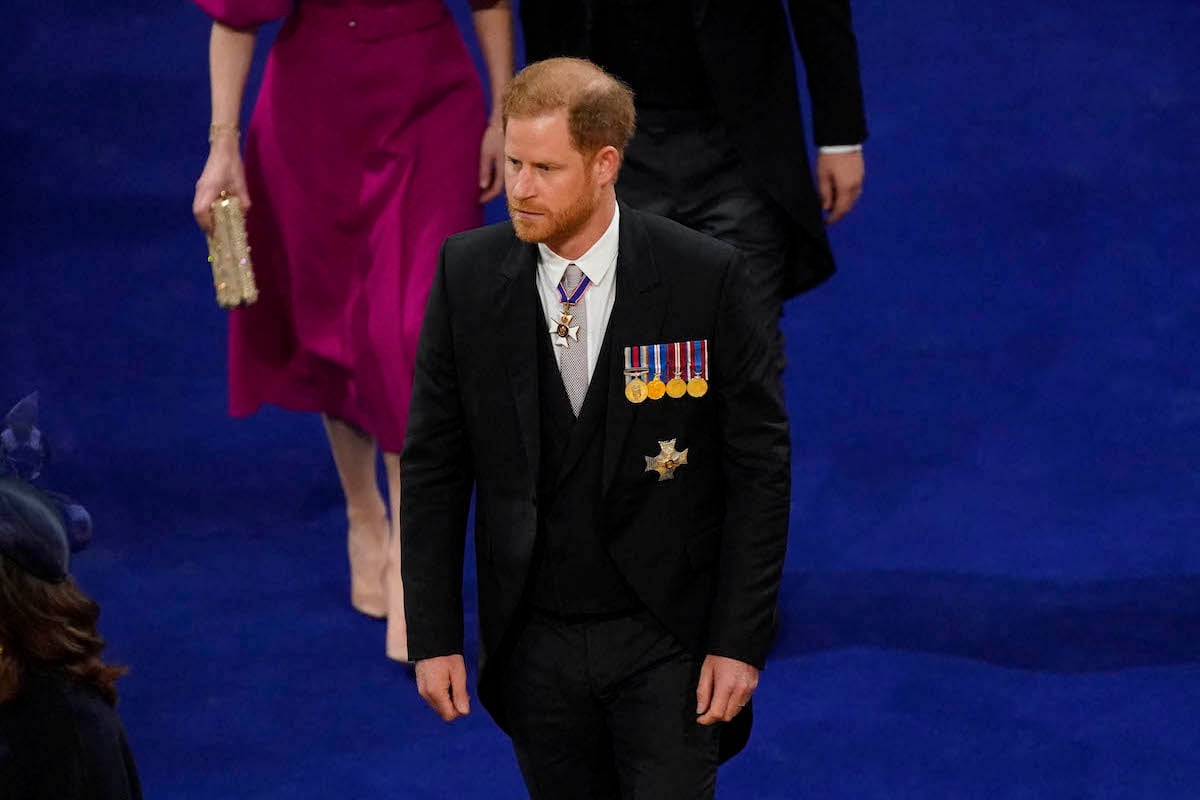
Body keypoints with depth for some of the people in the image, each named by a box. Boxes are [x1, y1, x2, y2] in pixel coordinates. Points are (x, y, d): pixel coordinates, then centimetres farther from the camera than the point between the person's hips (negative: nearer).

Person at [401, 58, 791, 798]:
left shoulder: (704, 276, -11)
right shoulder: (468, 273, -4)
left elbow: (760, 466, -7)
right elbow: (434, 465, 2)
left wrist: (742, 641, -10)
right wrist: (434, 636, -1)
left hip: (668, 637, -2)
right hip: (534, 645, 3)